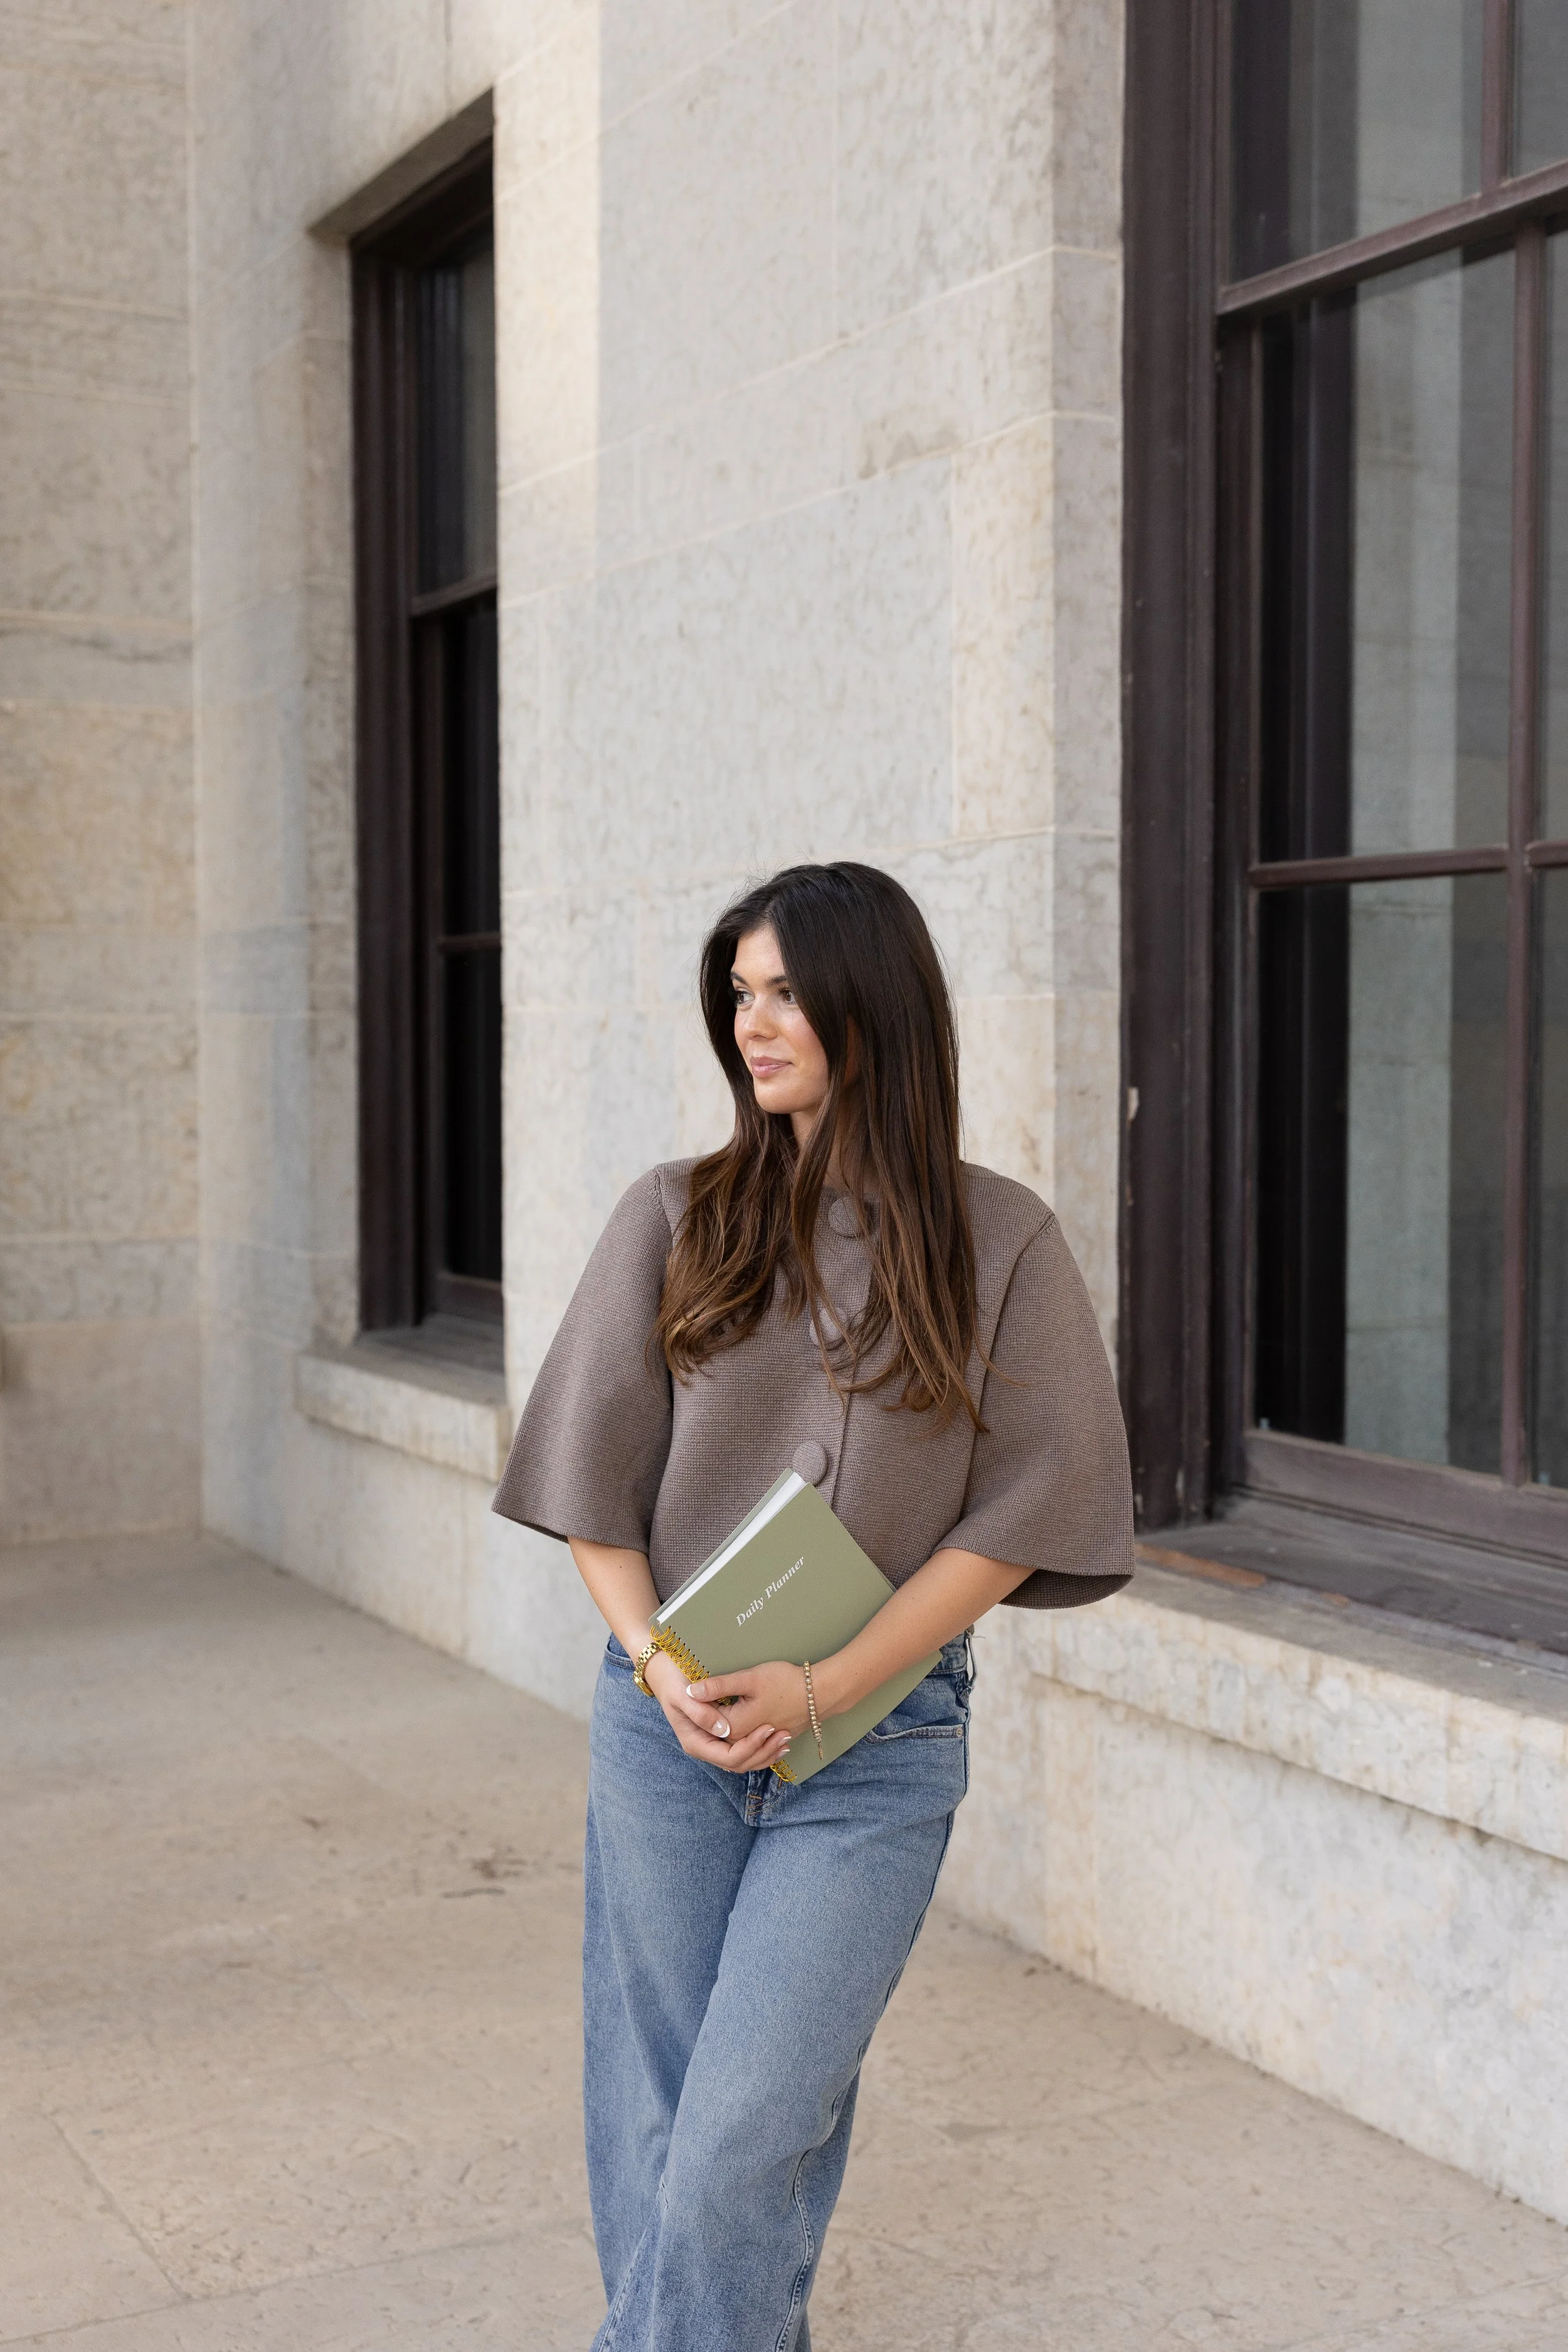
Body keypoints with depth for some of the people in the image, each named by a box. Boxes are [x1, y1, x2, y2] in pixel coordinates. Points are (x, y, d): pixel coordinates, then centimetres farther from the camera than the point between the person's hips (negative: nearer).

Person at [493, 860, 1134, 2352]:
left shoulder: (1000, 1244, -1)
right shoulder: (678, 1218, 4)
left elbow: (1019, 1510, -5)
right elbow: (590, 1472, 4)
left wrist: (821, 1688, -13)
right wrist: (661, 1667, -10)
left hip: (879, 1746, -2)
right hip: (663, 1728, 2)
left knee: (746, 2141, -5)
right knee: (652, 2122, 9)